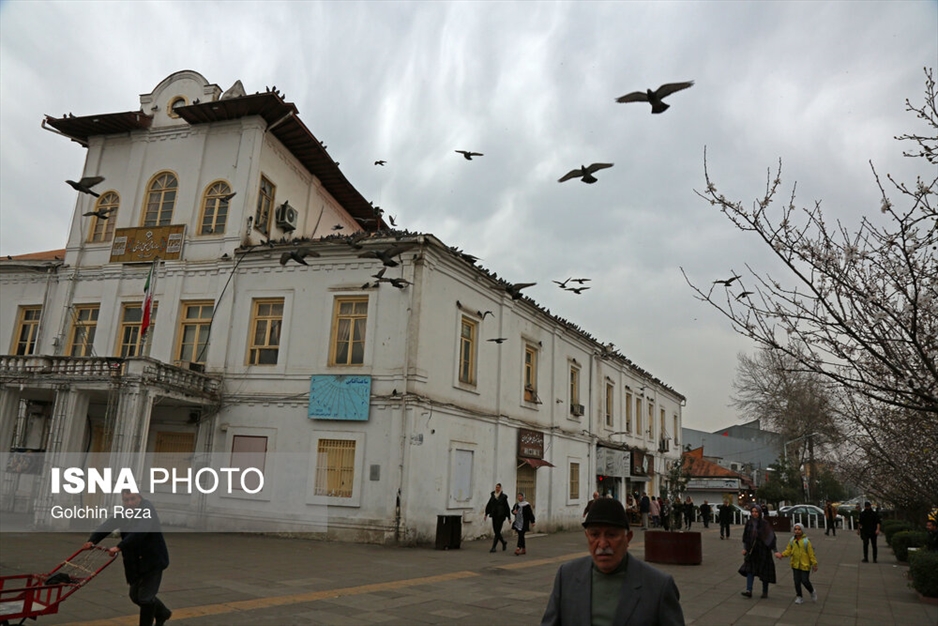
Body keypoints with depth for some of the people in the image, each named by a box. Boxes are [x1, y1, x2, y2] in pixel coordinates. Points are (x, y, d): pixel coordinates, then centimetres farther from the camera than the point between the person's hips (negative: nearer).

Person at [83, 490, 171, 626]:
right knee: (135, 596, 18)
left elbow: (139, 533, -36)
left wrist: (119, 547, -45)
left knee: (145, 597, -8)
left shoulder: (147, 510, -21)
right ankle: (162, 613, 41)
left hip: (153, 560, -8)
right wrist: (92, 540, -28)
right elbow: (106, 527, -11)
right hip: (135, 562, 8)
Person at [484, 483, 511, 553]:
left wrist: (508, 517, -2)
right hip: (494, 515, 5)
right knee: (496, 531, 9)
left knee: (497, 531, -7)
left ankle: (493, 547, -4)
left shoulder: (503, 496, -5)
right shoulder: (492, 496, 8)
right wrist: (486, 514, 5)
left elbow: (506, 507, -3)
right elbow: (489, 505, 10)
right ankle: (504, 542, 31)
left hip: (500, 515, -5)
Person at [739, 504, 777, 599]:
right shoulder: (749, 523, 3)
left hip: (763, 550, -4)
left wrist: (775, 550, -18)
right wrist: (744, 548, 8)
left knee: (764, 571, 6)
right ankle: (749, 591, -7)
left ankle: (765, 592, 20)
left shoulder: (764, 523, -11)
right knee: (750, 570, -4)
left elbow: (771, 537, -13)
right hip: (752, 551, 4)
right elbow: (745, 537, 11)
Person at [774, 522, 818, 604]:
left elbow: (811, 554, -7)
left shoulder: (806, 541, -11)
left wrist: (814, 564, -6)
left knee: (805, 581, -1)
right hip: (795, 565, 4)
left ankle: (812, 592, 29)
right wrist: (782, 554, -15)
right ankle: (799, 597, 19)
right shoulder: (792, 541, 2)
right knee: (797, 581, 6)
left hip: (805, 565, -4)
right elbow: (788, 551, 3)